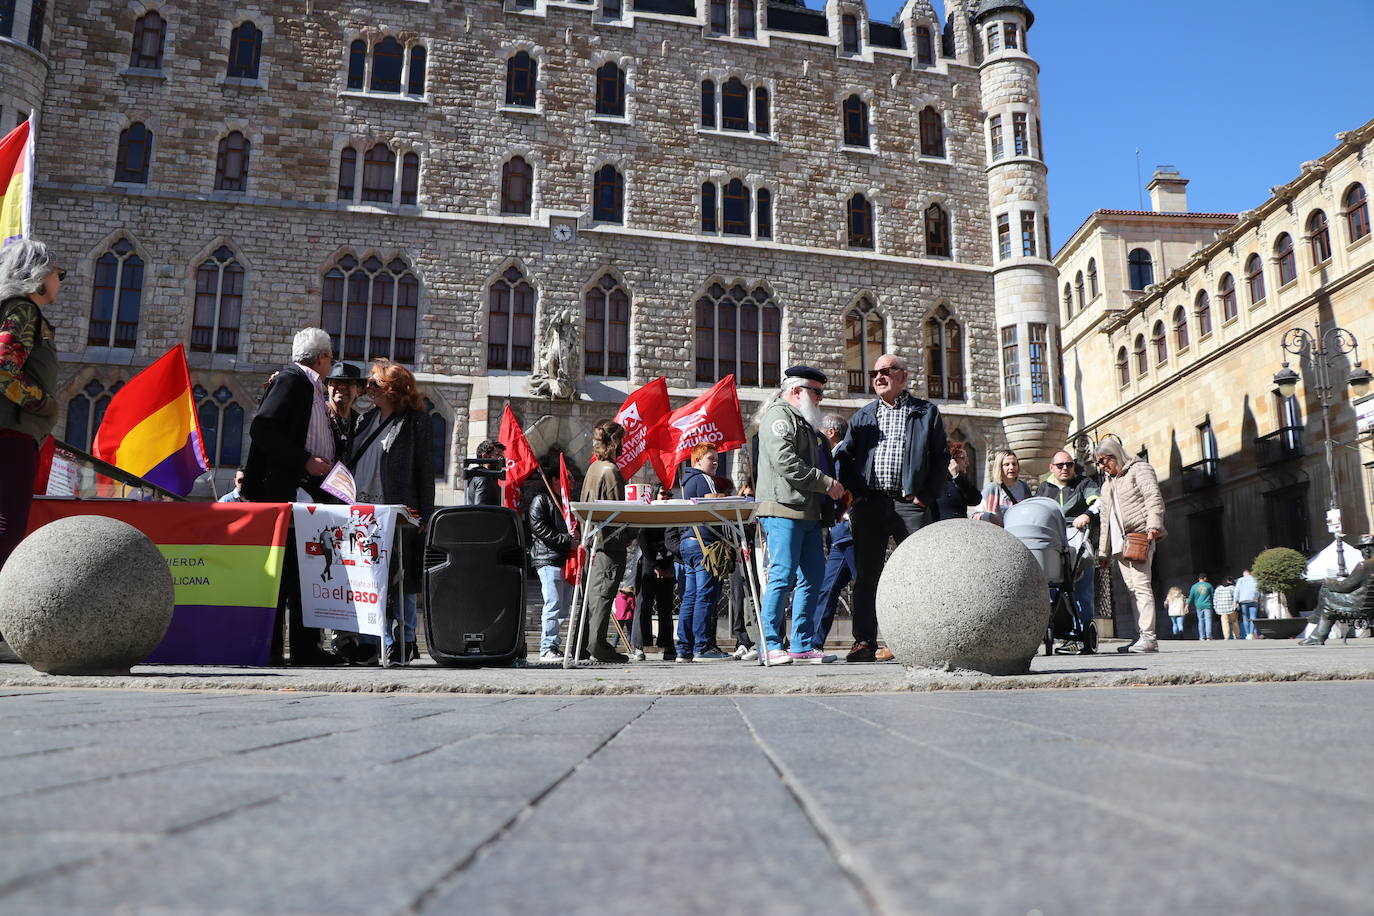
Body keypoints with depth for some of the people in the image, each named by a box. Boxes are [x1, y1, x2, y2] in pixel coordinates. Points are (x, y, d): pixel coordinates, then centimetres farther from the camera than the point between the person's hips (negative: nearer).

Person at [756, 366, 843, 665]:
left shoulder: (804, 421, 26)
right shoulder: (779, 416, -5)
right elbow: (786, 462, -18)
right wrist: (827, 483, -13)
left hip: (808, 512, 10)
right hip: (783, 509, -10)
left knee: (812, 577, 8)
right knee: (782, 577, -10)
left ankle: (802, 645, 13)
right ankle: (772, 645, -5)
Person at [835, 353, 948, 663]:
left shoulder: (926, 412, 9)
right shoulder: (862, 416, 18)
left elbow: (941, 457, 6)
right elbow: (844, 455, 15)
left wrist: (927, 495, -5)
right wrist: (852, 492, 0)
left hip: (911, 503, -2)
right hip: (869, 502, 3)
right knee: (866, 575, 2)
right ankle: (865, 642, 7)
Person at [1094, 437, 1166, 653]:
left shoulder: (1139, 469, 7)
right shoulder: (1107, 485, 28)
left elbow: (1154, 498, -7)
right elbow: (1105, 519, 27)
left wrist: (1153, 527, -20)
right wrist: (1103, 550, 21)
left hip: (1139, 536, -7)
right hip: (1119, 542, 7)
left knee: (1141, 584, -15)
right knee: (1132, 588, 1)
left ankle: (1149, 637, -19)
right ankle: (1142, 636, 0)